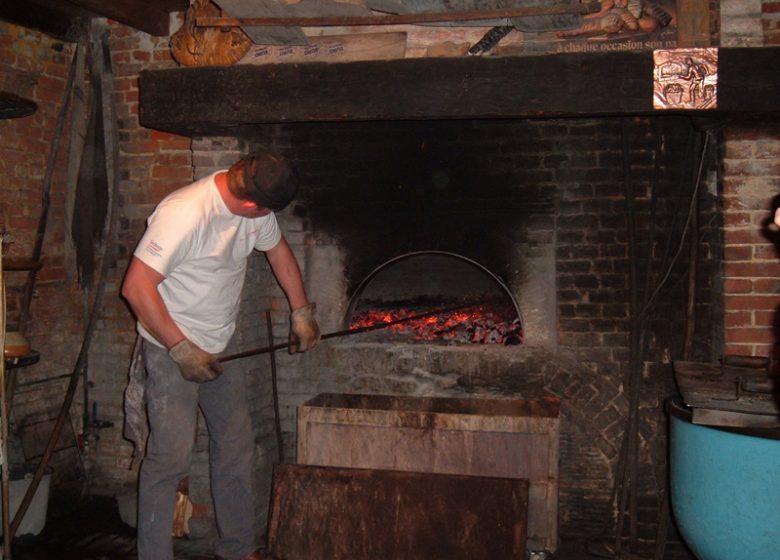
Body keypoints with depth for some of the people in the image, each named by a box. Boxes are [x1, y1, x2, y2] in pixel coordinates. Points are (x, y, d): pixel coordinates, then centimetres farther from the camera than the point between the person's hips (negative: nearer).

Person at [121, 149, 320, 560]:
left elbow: (278, 250, 15)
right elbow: (136, 287, -28)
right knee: (172, 456, -8)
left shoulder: (257, 210, -4)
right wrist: (183, 349, -25)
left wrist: (301, 313, 14)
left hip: (222, 347, 8)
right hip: (172, 348, -8)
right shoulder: (184, 213, -28)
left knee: (236, 448, 12)